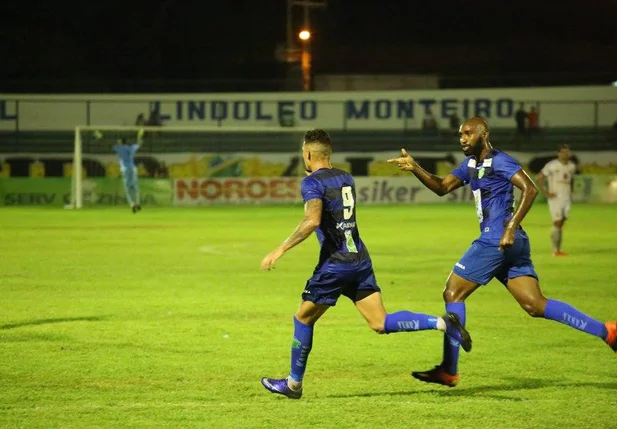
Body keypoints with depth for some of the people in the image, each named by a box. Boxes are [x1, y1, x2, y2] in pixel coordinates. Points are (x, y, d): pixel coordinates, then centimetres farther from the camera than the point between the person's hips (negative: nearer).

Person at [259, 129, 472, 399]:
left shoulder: (312, 182, -9)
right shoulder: (345, 178, 14)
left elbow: (312, 221, -25)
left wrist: (280, 250, -24)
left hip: (335, 264, -7)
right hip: (360, 259, 7)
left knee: (303, 318, 11)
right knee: (381, 324, 4)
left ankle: (293, 384, 20)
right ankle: (442, 323, -14)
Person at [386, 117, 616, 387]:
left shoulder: (499, 162, -8)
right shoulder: (471, 164, 20)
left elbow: (529, 190, -18)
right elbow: (442, 187, 20)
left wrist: (511, 227, -24)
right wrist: (415, 169, 5)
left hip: (496, 241, -9)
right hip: (512, 245, 9)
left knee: (452, 293, -2)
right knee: (536, 305, 3)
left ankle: (449, 371, 0)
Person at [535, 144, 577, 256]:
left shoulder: (572, 166, 10)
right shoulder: (552, 165, -9)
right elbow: (538, 178, -8)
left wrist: (571, 193, 16)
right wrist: (546, 193, -11)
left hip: (566, 199, 5)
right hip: (555, 199, -5)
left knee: (561, 224, 6)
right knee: (557, 223, -9)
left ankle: (558, 250, 9)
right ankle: (555, 250, -4)